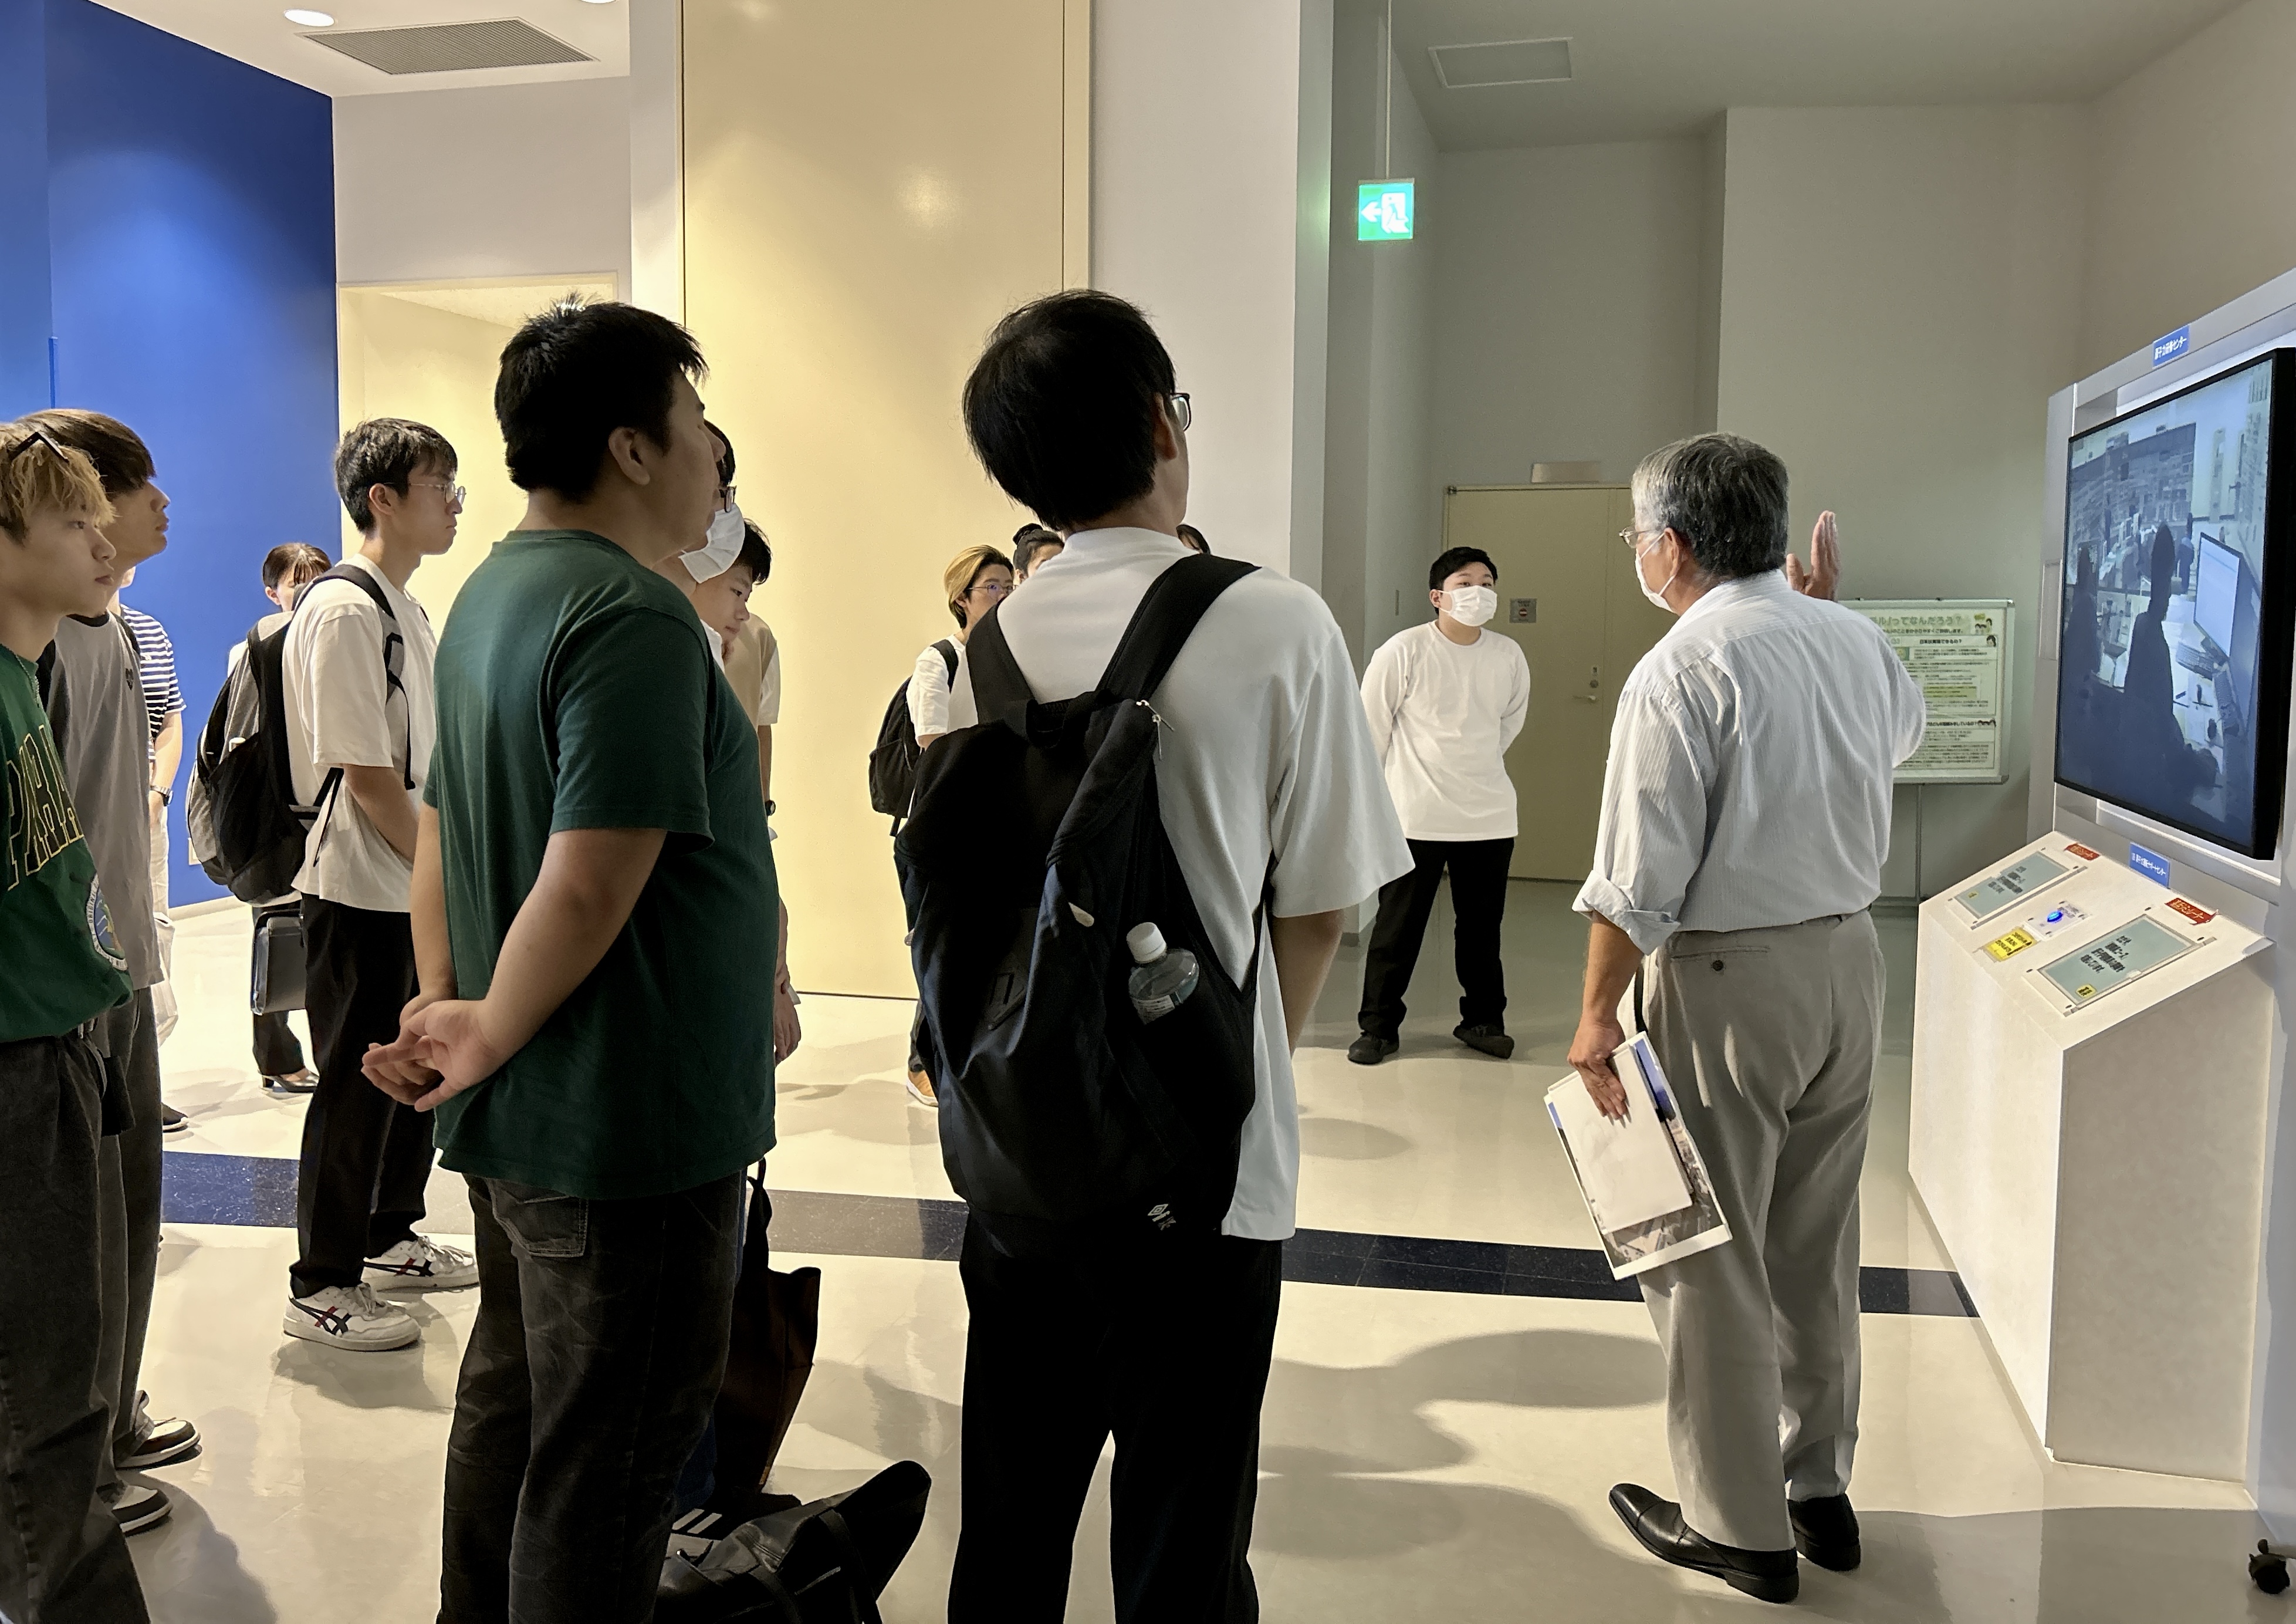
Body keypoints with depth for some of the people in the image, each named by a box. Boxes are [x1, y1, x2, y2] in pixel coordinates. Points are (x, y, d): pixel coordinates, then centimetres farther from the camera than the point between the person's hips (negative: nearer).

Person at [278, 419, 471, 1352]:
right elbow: (366, 777, -21)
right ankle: (321, 1288, 12)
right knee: (356, 1084, 0)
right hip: (361, 889, -9)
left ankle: (390, 1239, 33)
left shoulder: (405, 610, 12)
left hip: (415, 886, 9)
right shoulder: (344, 611, -17)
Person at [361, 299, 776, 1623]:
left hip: (518, 1120, 10)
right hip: (630, 1127, -10)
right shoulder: (637, 618, -21)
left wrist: (447, 1006, 9)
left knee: (511, 1404, 24)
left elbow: (441, 831, 13)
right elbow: (591, 883, -27)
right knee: (609, 1464, 5)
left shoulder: (492, 595, 10)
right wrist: (488, 1037, -13)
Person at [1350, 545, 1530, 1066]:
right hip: (1415, 818, -3)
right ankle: (1378, 1026, 14)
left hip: (1490, 816, 4)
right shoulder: (1402, 652, -10)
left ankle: (1482, 1019, 28)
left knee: (1482, 925, 12)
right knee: (1398, 926, 3)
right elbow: (1372, 730, -1)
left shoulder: (1509, 657, 1)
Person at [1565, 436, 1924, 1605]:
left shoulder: (1680, 673, -18)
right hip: (1849, 957, 8)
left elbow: (1638, 883, -19)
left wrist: (1596, 1017, -9)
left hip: (1727, 981, -7)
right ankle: (1821, 1489, 34)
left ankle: (1739, 1528, 18)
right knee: (1816, 1246, 19)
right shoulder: (1858, 640, 3)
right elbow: (1902, 730, 28)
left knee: (1708, 1257, 6)